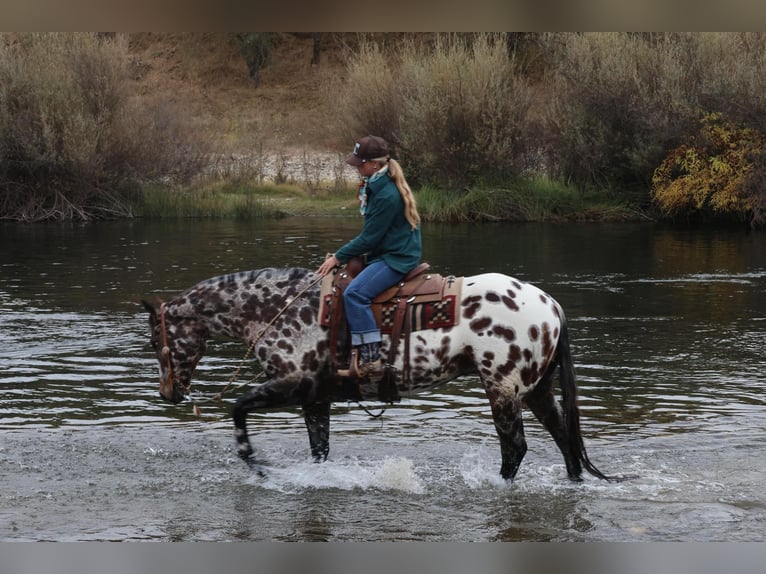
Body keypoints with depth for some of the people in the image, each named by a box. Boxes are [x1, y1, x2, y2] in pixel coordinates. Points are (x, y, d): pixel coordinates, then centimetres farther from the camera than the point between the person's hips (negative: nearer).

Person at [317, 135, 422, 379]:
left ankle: (370, 361, -28)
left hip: (397, 258, -11)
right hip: (384, 252, 11)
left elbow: (369, 237, -18)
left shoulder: (387, 195, -22)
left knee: (354, 293, -27)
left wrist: (339, 257, -9)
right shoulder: (376, 186, 9)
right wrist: (343, 254, 10)